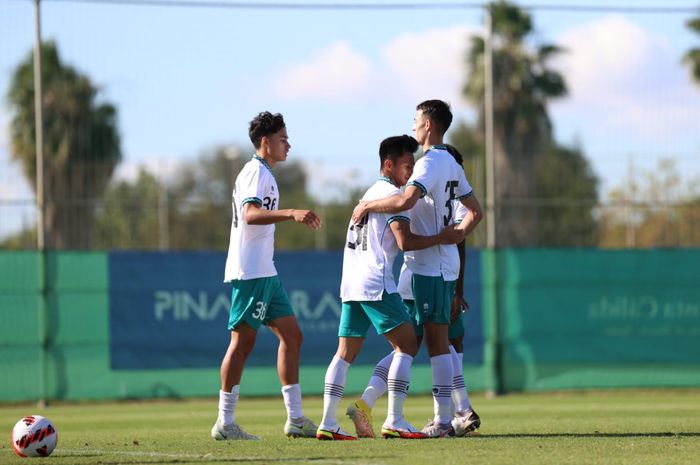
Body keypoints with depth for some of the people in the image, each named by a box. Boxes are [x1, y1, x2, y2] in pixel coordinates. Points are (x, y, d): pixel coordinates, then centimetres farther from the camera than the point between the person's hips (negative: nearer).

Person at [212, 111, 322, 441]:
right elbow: (250, 214, -26)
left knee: (291, 336, 9)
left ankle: (295, 419, 10)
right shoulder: (255, 172, -11)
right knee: (243, 340, -9)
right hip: (249, 272, -10)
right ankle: (225, 423, -7)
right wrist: (291, 213, -38)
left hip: (264, 273, 10)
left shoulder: (264, 174, 20)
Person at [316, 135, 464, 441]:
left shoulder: (370, 193, 23)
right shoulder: (393, 194, -6)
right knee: (407, 344, -5)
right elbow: (405, 241, -15)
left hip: (351, 283, 9)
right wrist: (442, 237, -7)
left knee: (346, 352, 6)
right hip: (376, 283, -9)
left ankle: (328, 423, 0)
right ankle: (394, 421, -12)